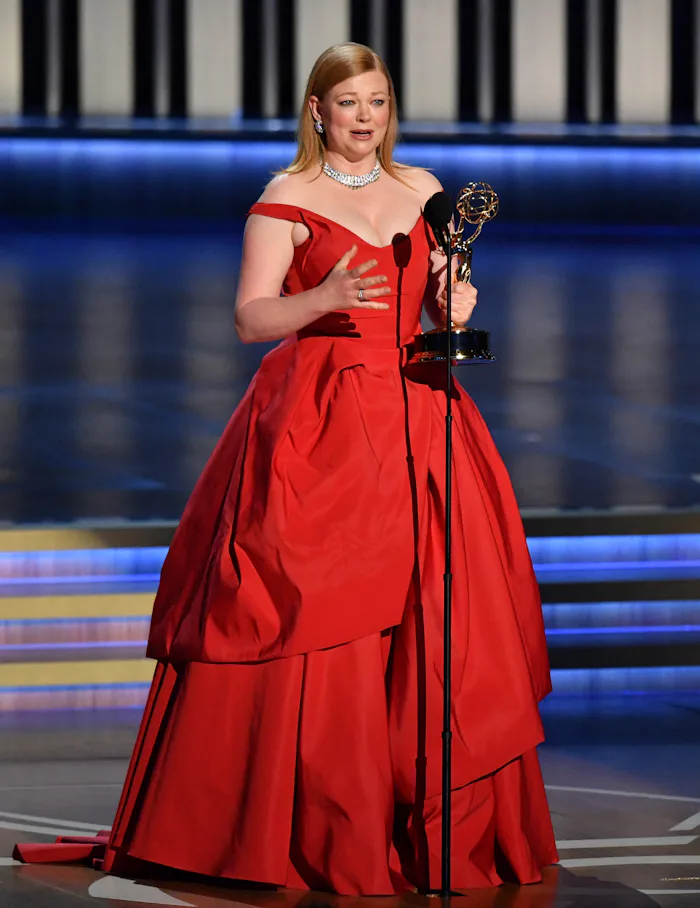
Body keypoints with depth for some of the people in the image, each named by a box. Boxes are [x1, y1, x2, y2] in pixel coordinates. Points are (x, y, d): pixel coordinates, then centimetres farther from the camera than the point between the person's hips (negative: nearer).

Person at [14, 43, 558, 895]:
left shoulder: (421, 190, 14)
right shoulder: (288, 198, 0)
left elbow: (442, 301, 17)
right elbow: (249, 317, -5)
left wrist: (456, 303, -6)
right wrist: (327, 298, -21)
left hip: (413, 422, 4)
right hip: (315, 428, -4)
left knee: (431, 626, -1)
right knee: (313, 624, -9)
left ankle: (439, 824, 6)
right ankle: (313, 828, -2)